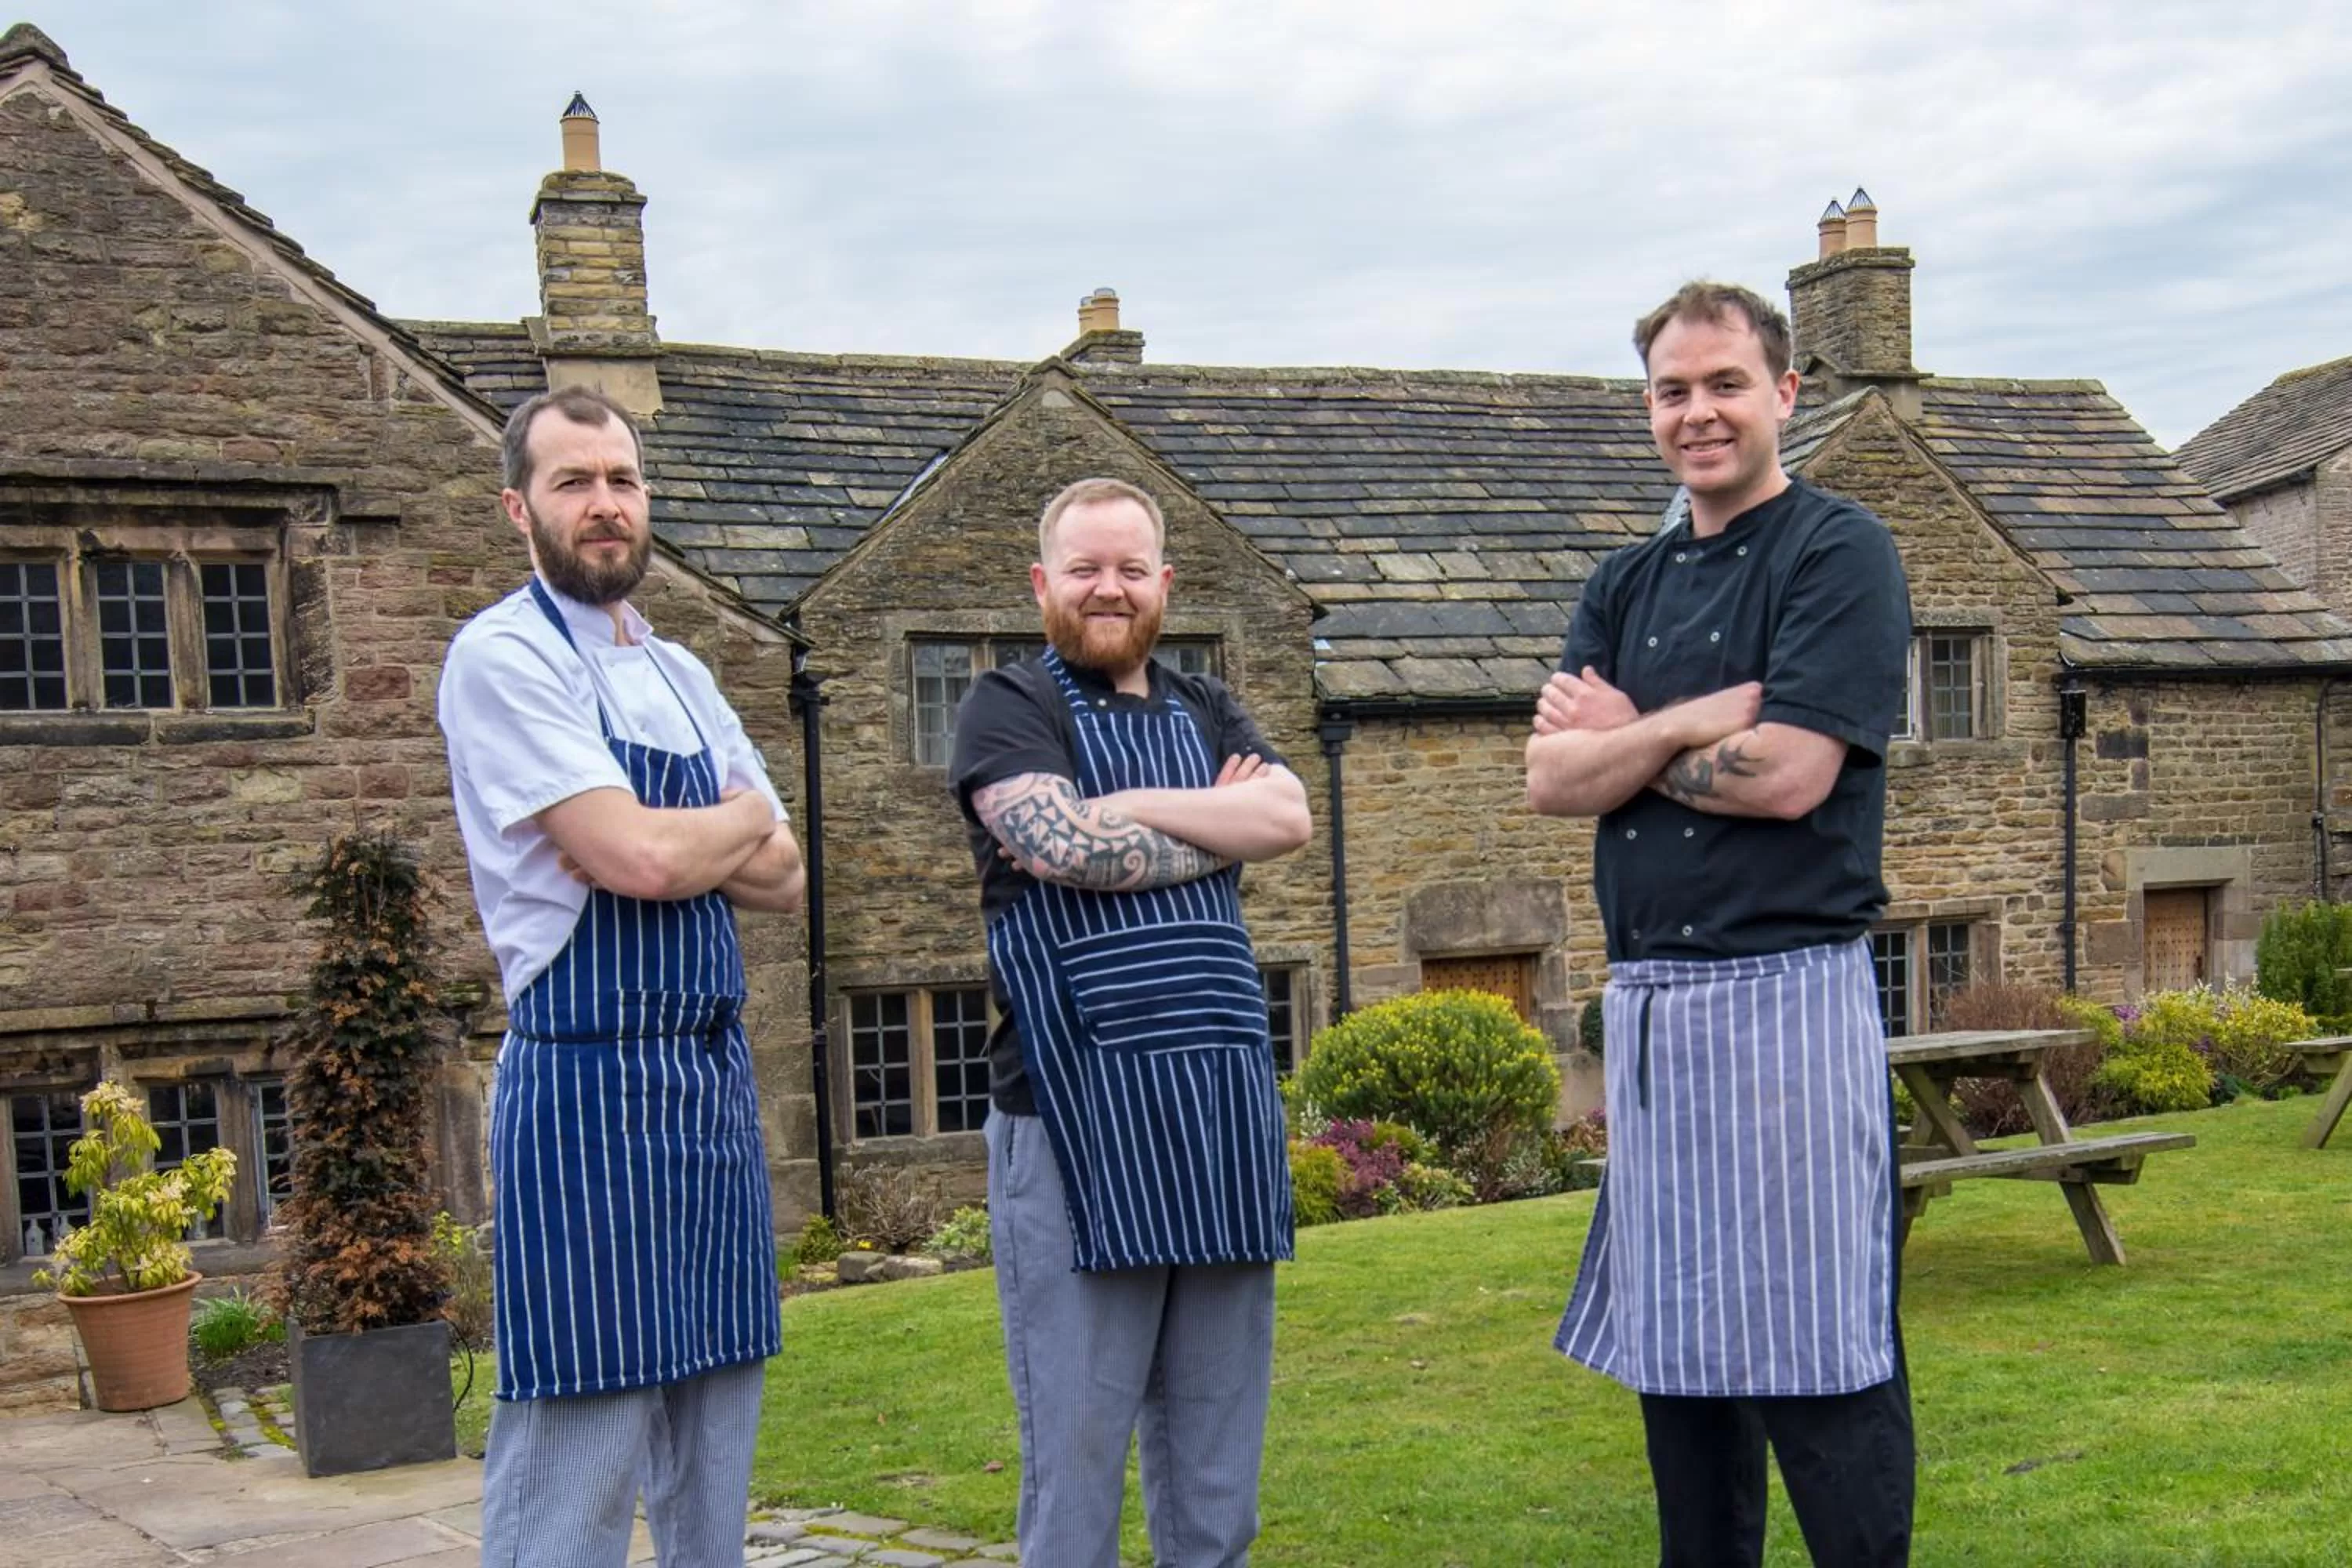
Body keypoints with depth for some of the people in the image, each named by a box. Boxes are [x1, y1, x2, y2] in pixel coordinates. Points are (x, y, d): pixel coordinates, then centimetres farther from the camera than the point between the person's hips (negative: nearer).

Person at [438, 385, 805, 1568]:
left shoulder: (681, 676, 16)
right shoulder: (503, 657, -8)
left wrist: (674, 839, -7)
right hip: (590, 1083, -8)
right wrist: (741, 818, 1)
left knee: (711, 1469, 13)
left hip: (713, 1079, 8)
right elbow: (637, 859, -19)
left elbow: (779, 877, 12)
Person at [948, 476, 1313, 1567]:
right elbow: (1060, 845, -17)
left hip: (1222, 1108, 5)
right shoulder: (1008, 707, 2)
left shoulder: (1207, 712, 18)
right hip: (1076, 1116, -5)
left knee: (1217, 1458, 11)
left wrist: (1125, 810, -9)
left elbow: (1289, 816, -1)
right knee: (1075, 1443, 0)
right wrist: (1217, 827, -3)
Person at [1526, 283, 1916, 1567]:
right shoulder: (1627, 585, 16)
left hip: (1786, 990, -7)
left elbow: (1788, 775, -15)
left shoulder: (1838, 552, -4)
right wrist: (1694, 720, -10)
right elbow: (1551, 780, 4)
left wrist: (1624, 739, -1)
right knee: (1678, 1350, 13)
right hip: (1645, 997, 7)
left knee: (1817, 1352, -3)